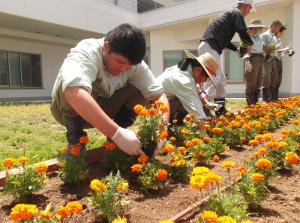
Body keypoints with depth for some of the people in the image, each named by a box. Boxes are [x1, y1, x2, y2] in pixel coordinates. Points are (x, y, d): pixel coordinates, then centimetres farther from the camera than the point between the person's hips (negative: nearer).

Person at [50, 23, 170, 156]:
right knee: (73, 90, -37)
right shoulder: (87, 52, -33)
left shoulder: (133, 63, -17)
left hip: (102, 108, 4)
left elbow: (159, 94, -19)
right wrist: (117, 133, -56)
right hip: (70, 110, -4)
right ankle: (75, 140, -16)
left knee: (139, 91, -19)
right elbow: (74, 93, -52)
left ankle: (116, 138, -4)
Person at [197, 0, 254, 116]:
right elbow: (244, 34, -10)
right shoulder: (237, 13, 1)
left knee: (221, 80, 13)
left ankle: (221, 110, 16)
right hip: (209, 47, -10)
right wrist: (248, 46, 10)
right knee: (214, 78, -17)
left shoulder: (230, 13, 30)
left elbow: (223, 39, 30)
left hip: (207, 47, 10)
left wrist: (238, 49, 18)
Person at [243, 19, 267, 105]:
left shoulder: (259, 37, 18)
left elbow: (261, 50, 21)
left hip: (260, 60, 8)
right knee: (251, 83, -7)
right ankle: (250, 104, -3)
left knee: (258, 83, 9)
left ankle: (255, 103, 16)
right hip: (252, 59, -8)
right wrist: (247, 62, -25)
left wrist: (263, 64, 19)